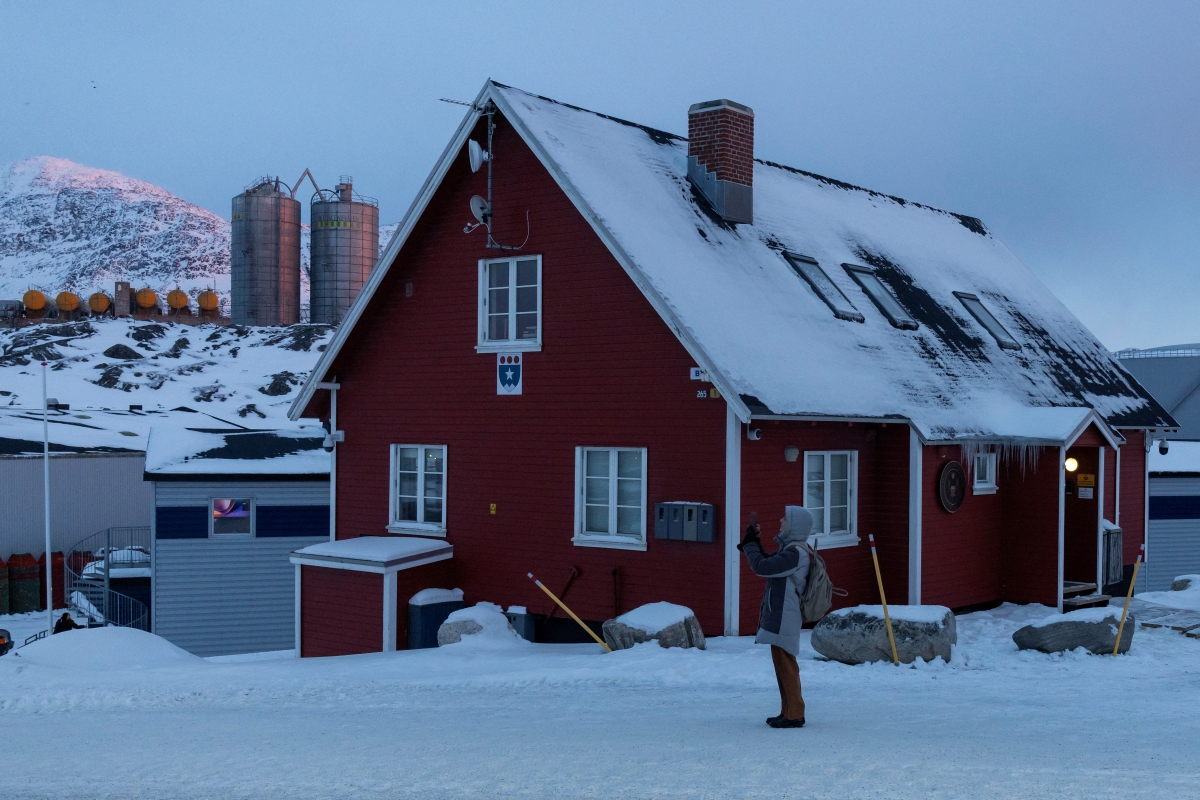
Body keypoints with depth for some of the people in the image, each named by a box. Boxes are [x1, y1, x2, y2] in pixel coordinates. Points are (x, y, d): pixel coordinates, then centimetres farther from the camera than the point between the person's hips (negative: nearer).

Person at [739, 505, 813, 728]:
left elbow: (761, 567, -22)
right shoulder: (789, 549, 15)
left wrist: (749, 544, -8)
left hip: (784, 620, -11)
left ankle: (794, 715, -3)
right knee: (782, 664, 15)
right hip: (780, 618, 11)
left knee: (785, 664, -7)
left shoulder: (795, 553, -18)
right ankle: (788, 712, 21)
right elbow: (766, 565, 21)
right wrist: (753, 543, 9)